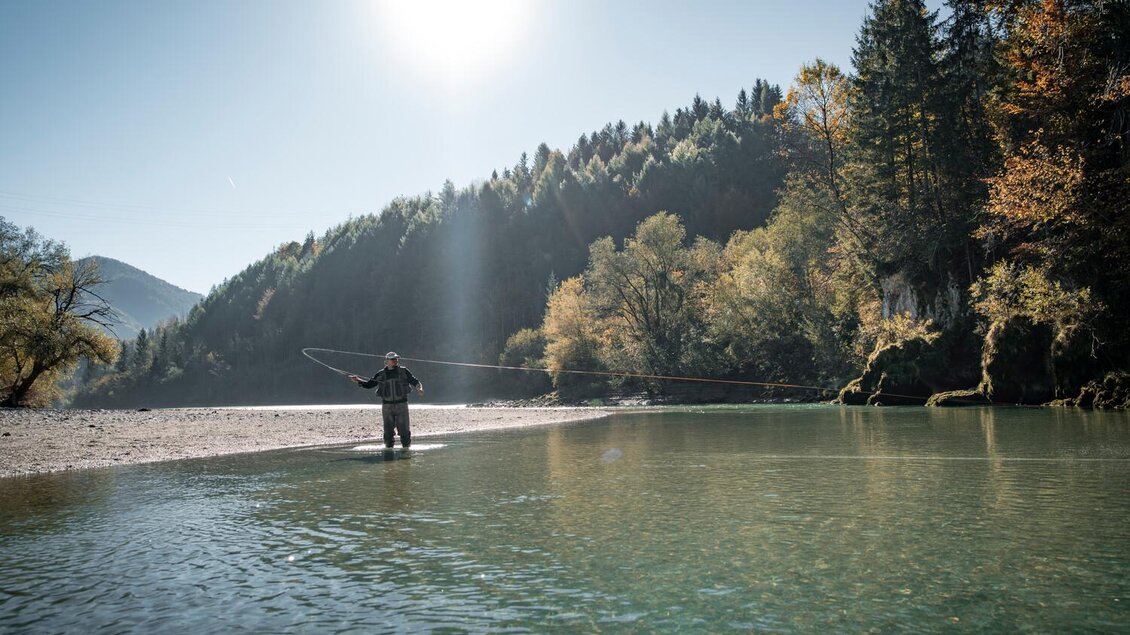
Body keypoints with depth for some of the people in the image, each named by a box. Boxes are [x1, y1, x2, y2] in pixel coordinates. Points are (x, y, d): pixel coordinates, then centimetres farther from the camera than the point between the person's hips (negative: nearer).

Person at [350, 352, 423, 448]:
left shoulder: (404, 371, 3)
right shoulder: (381, 374, 6)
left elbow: (414, 381, 3)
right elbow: (369, 384, 13)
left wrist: (419, 388, -17)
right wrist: (358, 380, -1)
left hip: (401, 404, -1)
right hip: (387, 406, 1)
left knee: (404, 429, -2)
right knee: (388, 430, 5)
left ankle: (406, 447, 10)